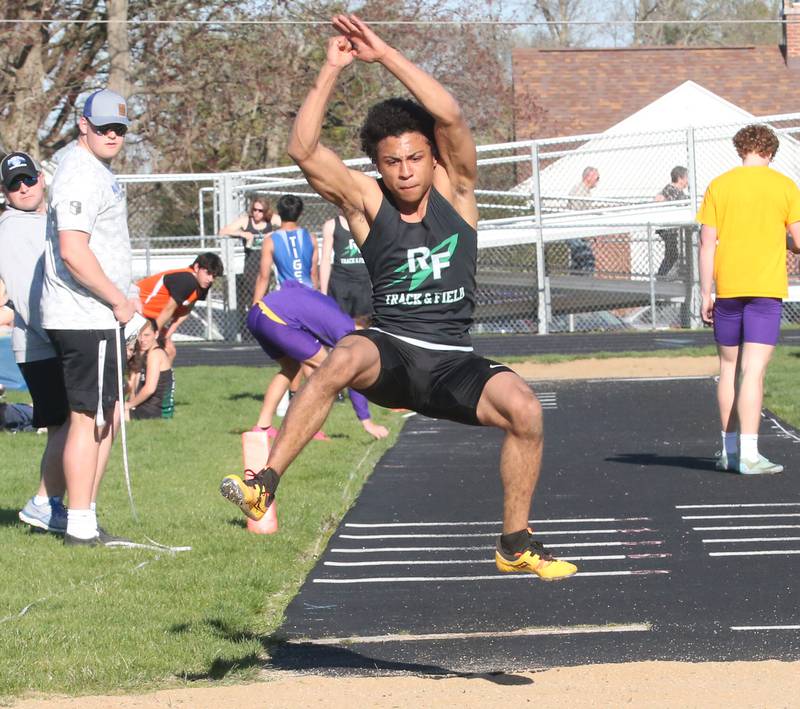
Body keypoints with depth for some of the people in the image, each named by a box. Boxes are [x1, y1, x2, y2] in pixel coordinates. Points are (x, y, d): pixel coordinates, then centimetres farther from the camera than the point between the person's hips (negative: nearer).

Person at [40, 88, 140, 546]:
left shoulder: (98, 173, 19)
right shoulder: (81, 176, -15)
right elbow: (73, 253, -24)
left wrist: (123, 298, 20)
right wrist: (118, 299, -16)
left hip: (102, 317, 11)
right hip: (85, 319, -11)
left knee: (107, 417, 13)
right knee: (89, 418, -8)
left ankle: (87, 520, 18)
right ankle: (80, 525, -5)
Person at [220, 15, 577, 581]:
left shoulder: (455, 189, 2)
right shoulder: (367, 202, 1)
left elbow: (450, 116, -15)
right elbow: (304, 150, -14)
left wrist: (384, 54, -18)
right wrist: (332, 71, -18)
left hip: (453, 361, 1)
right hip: (390, 350, -1)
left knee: (524, 408, -25)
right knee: (343, 359, -36)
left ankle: (517, 545, -6)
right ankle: (264, 485, -36)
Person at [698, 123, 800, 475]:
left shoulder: (719, 185, 3)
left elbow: (707, 243, 0)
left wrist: (705, 293, 4)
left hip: (727, 288, 2)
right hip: (767, 288, -2)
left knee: (729, 367, 14)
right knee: (754, 370, -6)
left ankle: (729, 451, 17)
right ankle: (748, 455, -13)